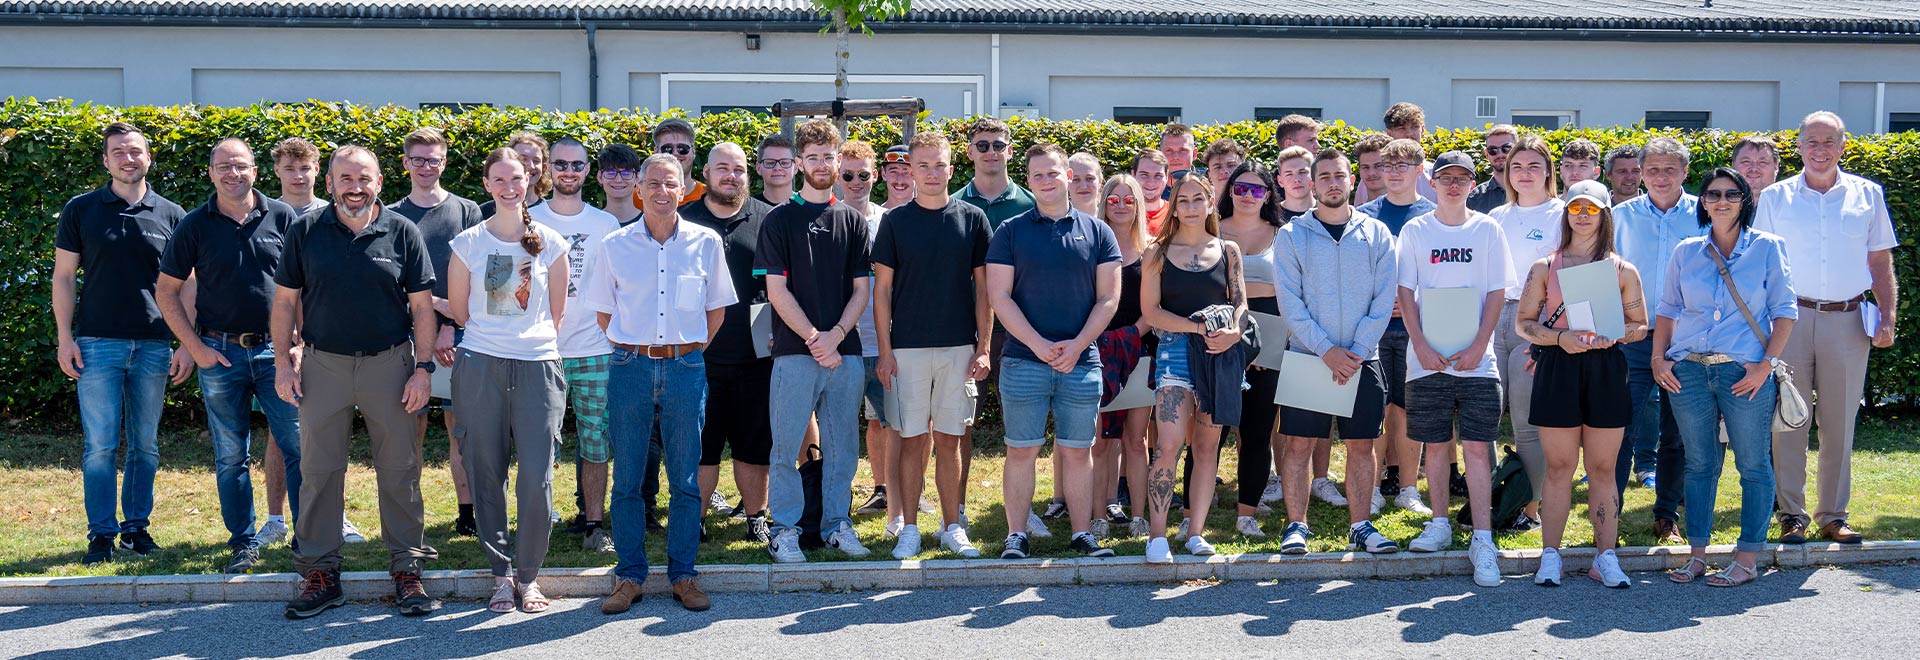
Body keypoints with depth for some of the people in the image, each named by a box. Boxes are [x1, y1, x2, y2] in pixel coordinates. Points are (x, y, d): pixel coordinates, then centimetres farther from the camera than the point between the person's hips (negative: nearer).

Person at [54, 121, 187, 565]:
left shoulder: (171, 215, 7)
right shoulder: (81, 210, 4)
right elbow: (63, 277, 5)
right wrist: (65, 338, -3)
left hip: (153, 346, 2)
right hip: (97, 343, -1)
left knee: (146, 444, 7)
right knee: (100, 445, -2)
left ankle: (136, 527, 18)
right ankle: (101, 533, 6)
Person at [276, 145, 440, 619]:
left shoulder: (402, 232, 1)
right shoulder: (305, 232, 3)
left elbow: (422, 305, 2)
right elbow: (285, 300, 7)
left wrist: (423, 367, -4)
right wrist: (283, 361, -1)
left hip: (389, 365, -1)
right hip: (322, 365, 1)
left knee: (400, 470, 4)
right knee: (319, 471, 5)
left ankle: (407, 570, 14)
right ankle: (320, 574, 16)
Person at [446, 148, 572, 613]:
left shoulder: (551, 243, 6)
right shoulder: (468, 243, 5)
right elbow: (459, 310, 12)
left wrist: (534, 342, 10)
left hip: (538, 366, 0)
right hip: (481, 366, 1)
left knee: (537, 478, -7)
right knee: (487, 475, 4)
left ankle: (528, 575, 8)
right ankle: (501, 574, 16)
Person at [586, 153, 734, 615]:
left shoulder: (705, 243, 4)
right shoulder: (615, 245, 4)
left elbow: (717, 309, 12)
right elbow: (603, 311, 12)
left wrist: (690, 352, 7)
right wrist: (633, 350, 6)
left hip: (685, 368, 0)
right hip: (630, 368, 0)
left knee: (685, 479, 4)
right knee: (627, 478, 4)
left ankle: (683, 575, 14)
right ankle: (629, 576, 13)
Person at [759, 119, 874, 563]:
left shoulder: (852, 221, 12)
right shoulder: (779, 220, 3)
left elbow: (861, 288, 9)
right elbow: (776, 290, -3)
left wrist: (836, 335, -7)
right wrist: (814, 338, -11)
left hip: (844, 352, 3)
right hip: (794, 352, -3)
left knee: (842, 446, 8)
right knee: (786, 446, -1)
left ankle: (836, 522, 18)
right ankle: (785, 529, 7)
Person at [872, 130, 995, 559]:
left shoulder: (972, 218, 5)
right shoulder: (895, 221, 3)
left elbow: (983, 287, 6)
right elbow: (882, 288, 3)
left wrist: (983, 347, 0)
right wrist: (884, 350, -3)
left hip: (959, 347, 1)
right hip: (907, 347, -1)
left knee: (949, 440, 6)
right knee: (913, 440, 2)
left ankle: (952, 527, 14)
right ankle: (909, 529, 10)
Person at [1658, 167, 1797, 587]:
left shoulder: (1767, 248, 2)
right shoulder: (1687, 252, 10)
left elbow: (1785, 311, 0)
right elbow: (1668, 309, 16)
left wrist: (1766, 364, -9)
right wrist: (1659, 358, 3)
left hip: (1745, 373, -2)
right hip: (1689, 370, 3)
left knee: (1753, 465, 1)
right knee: (1699, 464, 7)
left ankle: (1748, 559, 7)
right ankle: (1697, 555, 13)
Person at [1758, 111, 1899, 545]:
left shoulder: (1867, 195, 8)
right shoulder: (1775, 198, 5)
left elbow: (1880, 262, 10)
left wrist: (1888, 318, 0)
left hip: (1847, 321, 1)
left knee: (1839, 423, 6)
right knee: (1789, 420, 0)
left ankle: (1833, 516, 15)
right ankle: (1792, 516, 7)